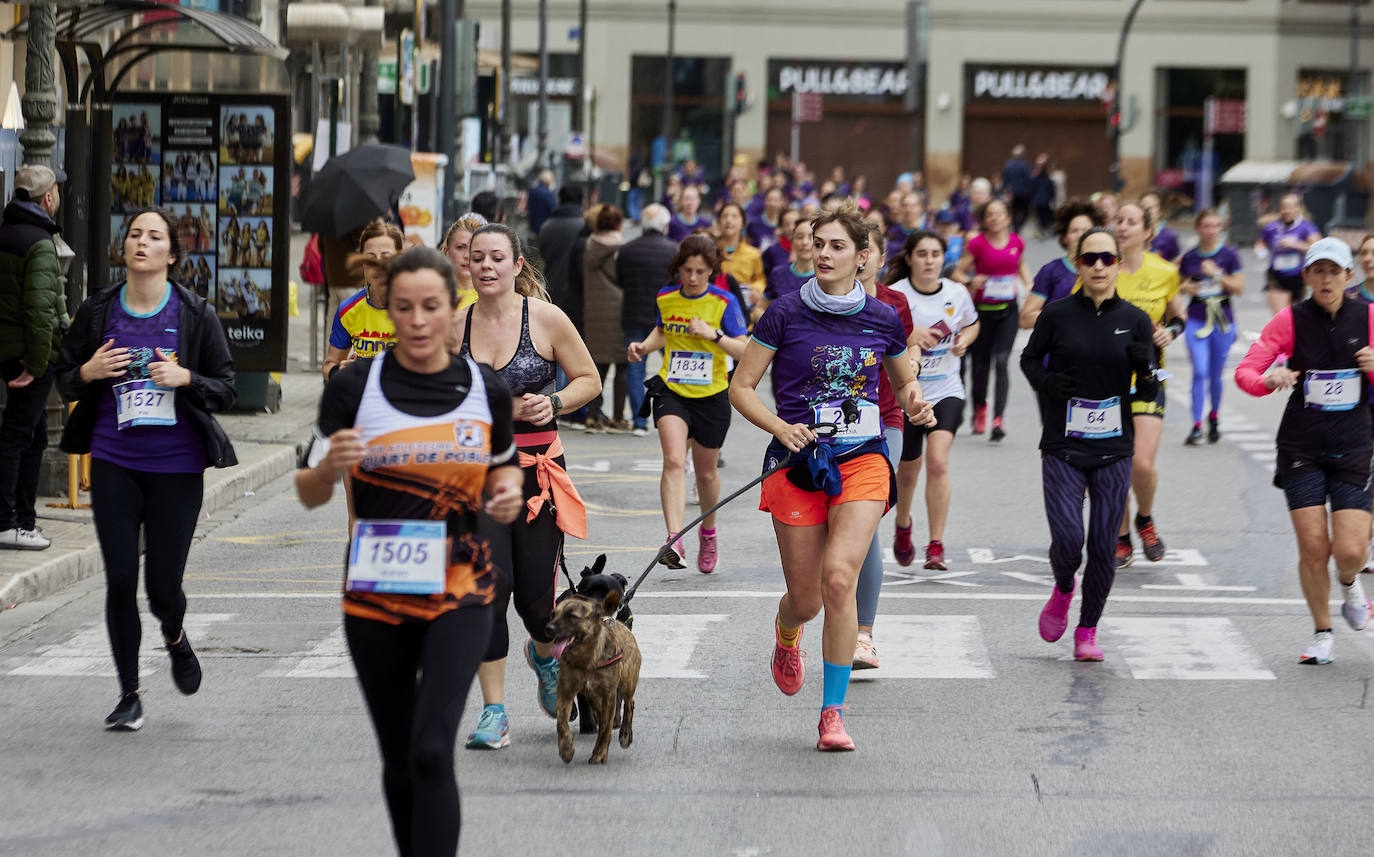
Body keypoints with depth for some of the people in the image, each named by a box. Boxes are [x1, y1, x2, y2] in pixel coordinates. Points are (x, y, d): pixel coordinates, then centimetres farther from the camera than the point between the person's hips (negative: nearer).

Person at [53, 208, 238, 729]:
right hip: (114, 462, 1)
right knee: (120, 581, -3)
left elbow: (225, 390, 3)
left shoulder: (196, 316, -1)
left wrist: (185, 378, -16)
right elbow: (64, 379, 13)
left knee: (163, 587, -1)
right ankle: (129, 695, 11)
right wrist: (88, 372, -9)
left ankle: (175, 637, 36)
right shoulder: (98, 311, 3)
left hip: (176, 465, -1)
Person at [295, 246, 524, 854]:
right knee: (399, 761, 10)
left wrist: (508, 491, -7)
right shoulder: (353, 387, -6)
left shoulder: (487, 390, -1)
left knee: (431, 751, -17)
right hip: (374, 598, 1)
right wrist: (329, 466, -23)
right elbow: (309, 495, -1)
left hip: (459, 595, -1)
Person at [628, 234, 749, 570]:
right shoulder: (665, 298, 1)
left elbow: (745, 350, -11)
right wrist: (644, 346, 2)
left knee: (705, 472, 13)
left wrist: (714, 334, -26)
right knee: (674, 461, -21)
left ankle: (708, 532, 40)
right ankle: (674, 539, -30)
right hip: (671, 392, 1)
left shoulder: (724, 302, -9)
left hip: (711, 395, -1)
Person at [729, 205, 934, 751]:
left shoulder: (882, 318, 4)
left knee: (839, 578, -20)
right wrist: (782, 429, -14)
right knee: (805, 598, 4)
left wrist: (915, 403, -1)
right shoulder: (786, 314, -3)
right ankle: (786, 634, 44)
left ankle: (833, 711, -10)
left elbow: (904, 381, 22)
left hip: (863, 460, 0)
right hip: (799, 461, 0)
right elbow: (740, 388, 1)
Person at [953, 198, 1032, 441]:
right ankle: (979, 408, 35)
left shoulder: (1016, 242, 3)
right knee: (981, 363, 7)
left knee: (1001, 362, -12)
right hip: (983, 309, -1)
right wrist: (971, 281, -22)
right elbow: (958, 272, -3)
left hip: (1008, 310, 1)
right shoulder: (977, 244, -7)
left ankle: (998, 419, -16)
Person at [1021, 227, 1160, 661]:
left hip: (1113, 450, 1)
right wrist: (1047, 383, -8)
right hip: (1063, 449, -1)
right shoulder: (1057, 315, -2)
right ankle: (1062, 592, 21)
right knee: (1067, 539, -13)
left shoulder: (1135, 321, 1)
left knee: (1103, 547, -1)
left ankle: (1087, 630, 17)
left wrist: (1146, 372, -19)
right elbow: (1029, 359, 12)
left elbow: (1147, 393, 3)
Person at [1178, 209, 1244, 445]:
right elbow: (1179, 285, 17)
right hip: (1197, 320, 0)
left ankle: (1214, 417, 33)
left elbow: (1239, 288, -5)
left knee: (1216, 375, 10)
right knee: (1200, 372, -12)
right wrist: (1185, 288, -6)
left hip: (1223, 321, 0)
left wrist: (1217, 274, -16)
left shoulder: (1229, 256, -1)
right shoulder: (1189, 258, 3)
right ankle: (1196, 426, -10)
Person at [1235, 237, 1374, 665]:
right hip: (1302, 447, -1)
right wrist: (1269, 379, -29)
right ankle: (1322, 634, 15)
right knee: (1313, 547, -5)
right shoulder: (1290, 320, -4)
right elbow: (1245, 371, -8)